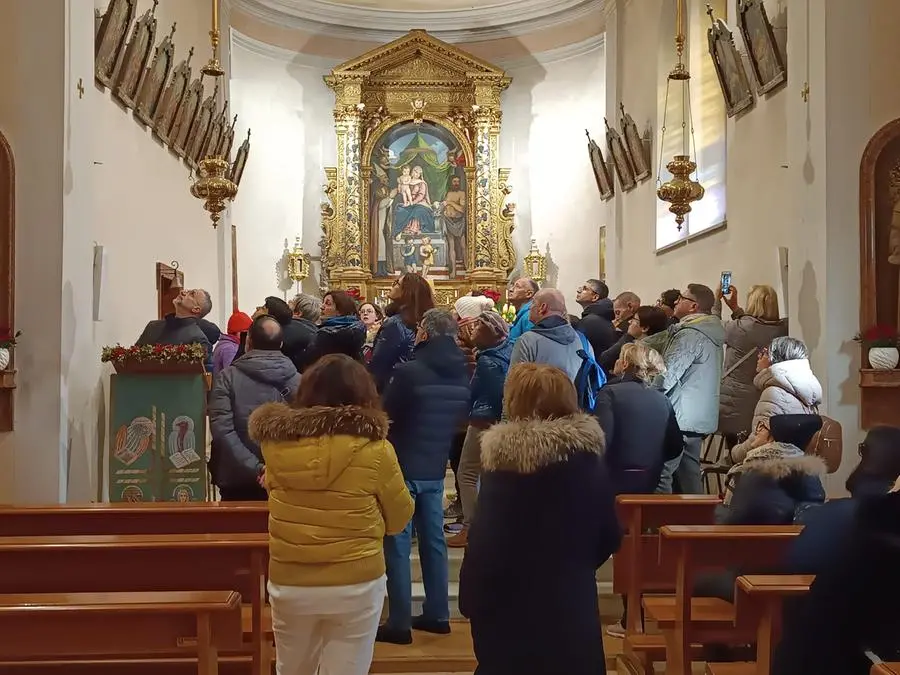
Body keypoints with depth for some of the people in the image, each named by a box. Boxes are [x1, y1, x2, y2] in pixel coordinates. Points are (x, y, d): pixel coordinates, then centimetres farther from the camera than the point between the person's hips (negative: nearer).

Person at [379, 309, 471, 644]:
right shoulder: (461, 376, 1)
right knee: (433, 540, 14)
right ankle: (437, 614, 22)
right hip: (435, 468, 6)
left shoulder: (408, 372, -19)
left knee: (397, 544, 1)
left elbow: (386, 417, -10)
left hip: (403, 466, -6)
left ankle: (399, 623, 5)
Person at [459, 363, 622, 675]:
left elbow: (483, 540, -14)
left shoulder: (503, 458, -16)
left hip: (508, 606, -2)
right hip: (571, 603, 3)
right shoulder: (588, 456, -5)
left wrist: (471, 598, 0)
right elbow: (610, 536, 4)